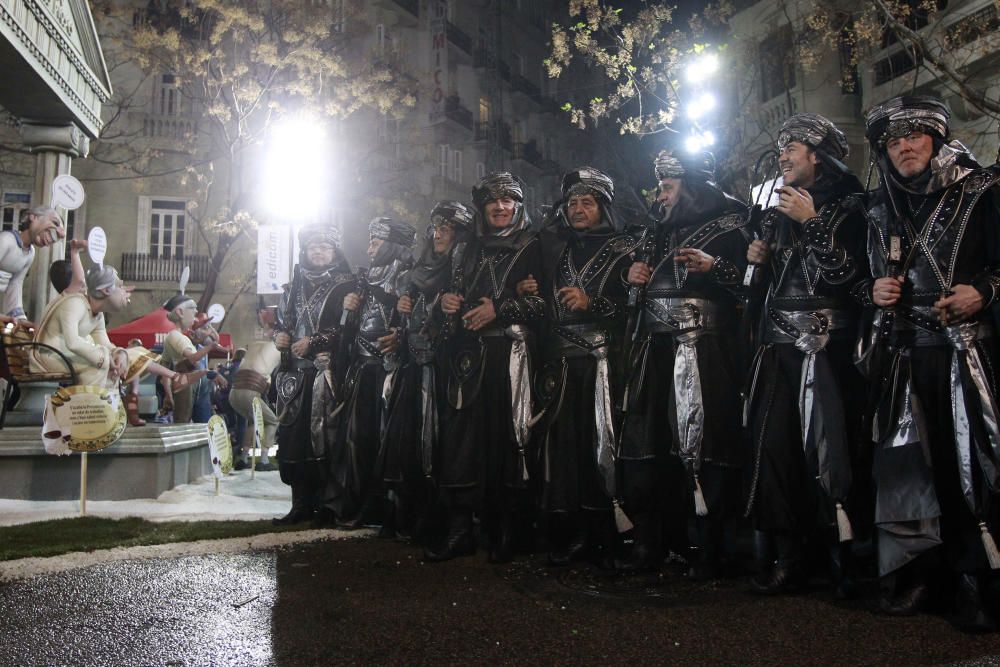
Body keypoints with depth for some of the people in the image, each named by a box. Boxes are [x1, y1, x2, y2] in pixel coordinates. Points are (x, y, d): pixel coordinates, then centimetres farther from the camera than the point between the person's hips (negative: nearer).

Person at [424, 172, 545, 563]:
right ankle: (460, 531, 1)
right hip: (470, 355, 5)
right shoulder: (472, 251, 21)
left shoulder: (532, 248, 5)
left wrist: (500, 308, -13)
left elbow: (546, 301, -4)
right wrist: (448, 302, 5)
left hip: (511, 355, -4)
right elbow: (456, 294, 27)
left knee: (506, 438, -6)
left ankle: (505, 532, 3)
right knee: (461, 438, -3)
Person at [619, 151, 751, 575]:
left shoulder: (730, 222, 4)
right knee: (644, 441, 0)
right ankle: (647, 544, 8)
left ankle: (708, 548, 1)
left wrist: (713, 266, -17)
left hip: (704, 347, -6)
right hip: (654, 346, 6)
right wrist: (633, 276, 11)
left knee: (702, 442, -9)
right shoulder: (658, 230, 24)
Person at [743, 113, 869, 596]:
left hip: (826, 342, -6)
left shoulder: (848, 206, -1)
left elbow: (853, 275, -13)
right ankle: (789, 557, 9)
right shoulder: (783, 209, 20)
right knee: (773, 446, 1)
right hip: (780, 343, 7)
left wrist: (811, 223, -14)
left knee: (827, 447, -10)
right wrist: (763, 260, 8)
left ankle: (845, 557, 1)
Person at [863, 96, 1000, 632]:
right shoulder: (882, 210, 16)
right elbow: (869, 278, 24)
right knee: (908, 462, 1)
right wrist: (876, 292, 3)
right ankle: (920, 571, 12)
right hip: (906, 354, 4)